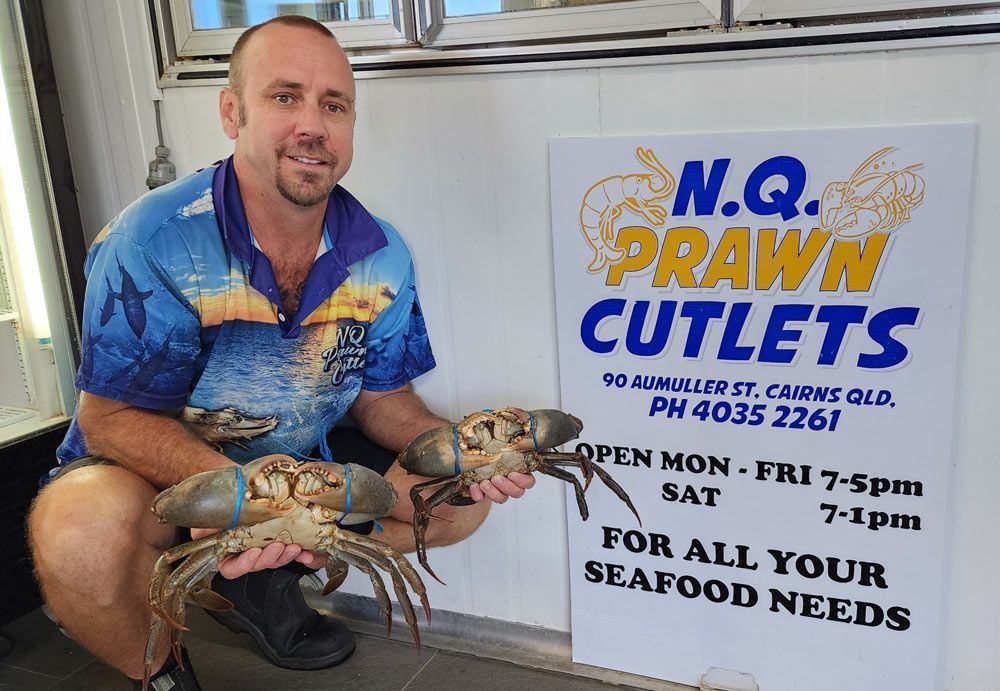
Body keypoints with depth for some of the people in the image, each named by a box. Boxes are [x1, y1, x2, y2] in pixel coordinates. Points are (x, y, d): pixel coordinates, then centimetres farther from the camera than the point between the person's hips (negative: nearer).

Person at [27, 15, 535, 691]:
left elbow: (382, 399, -1)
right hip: (157, 470, -4)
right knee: (84, 530, -36)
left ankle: (264, 578, 10)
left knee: (461, 496, -4)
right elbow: (114, 415, -21)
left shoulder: (381, 255, -9)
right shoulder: (153, 241, -24)